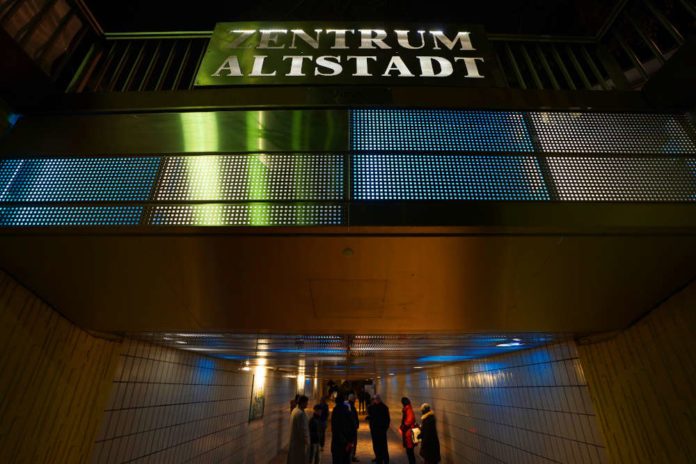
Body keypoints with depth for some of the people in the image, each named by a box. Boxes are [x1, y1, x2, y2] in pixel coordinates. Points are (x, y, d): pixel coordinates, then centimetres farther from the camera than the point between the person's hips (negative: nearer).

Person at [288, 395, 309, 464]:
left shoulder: (295, 410, 4)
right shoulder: (301, 413, -27)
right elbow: (303, 429, -25)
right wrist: (306, 440, -16)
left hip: (294, 438, 10)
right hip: (299, 440, -10)